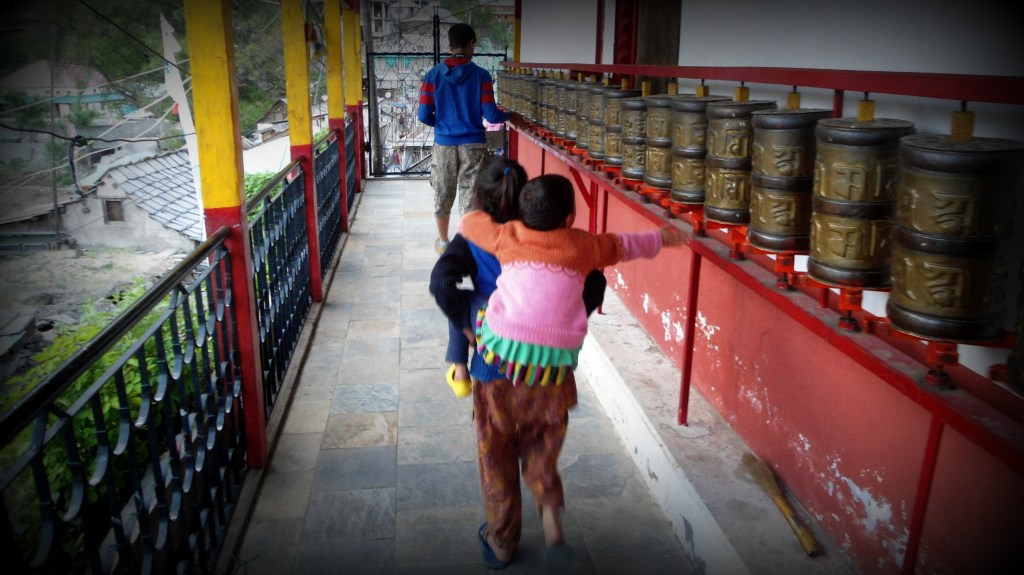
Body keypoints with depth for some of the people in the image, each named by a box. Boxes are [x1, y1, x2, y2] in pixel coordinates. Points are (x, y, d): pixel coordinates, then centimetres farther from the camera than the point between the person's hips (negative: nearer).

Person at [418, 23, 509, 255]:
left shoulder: (434, 75, -4)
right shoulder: (481, 75, -8)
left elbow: (424, 115, -5)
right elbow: (490, 115, -9)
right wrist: (509, 116, 12)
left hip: (444, 144, 2)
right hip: (473, 144, -2)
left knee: (443, 194, 16)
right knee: (470, 195, 6)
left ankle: (443, 242, 29)